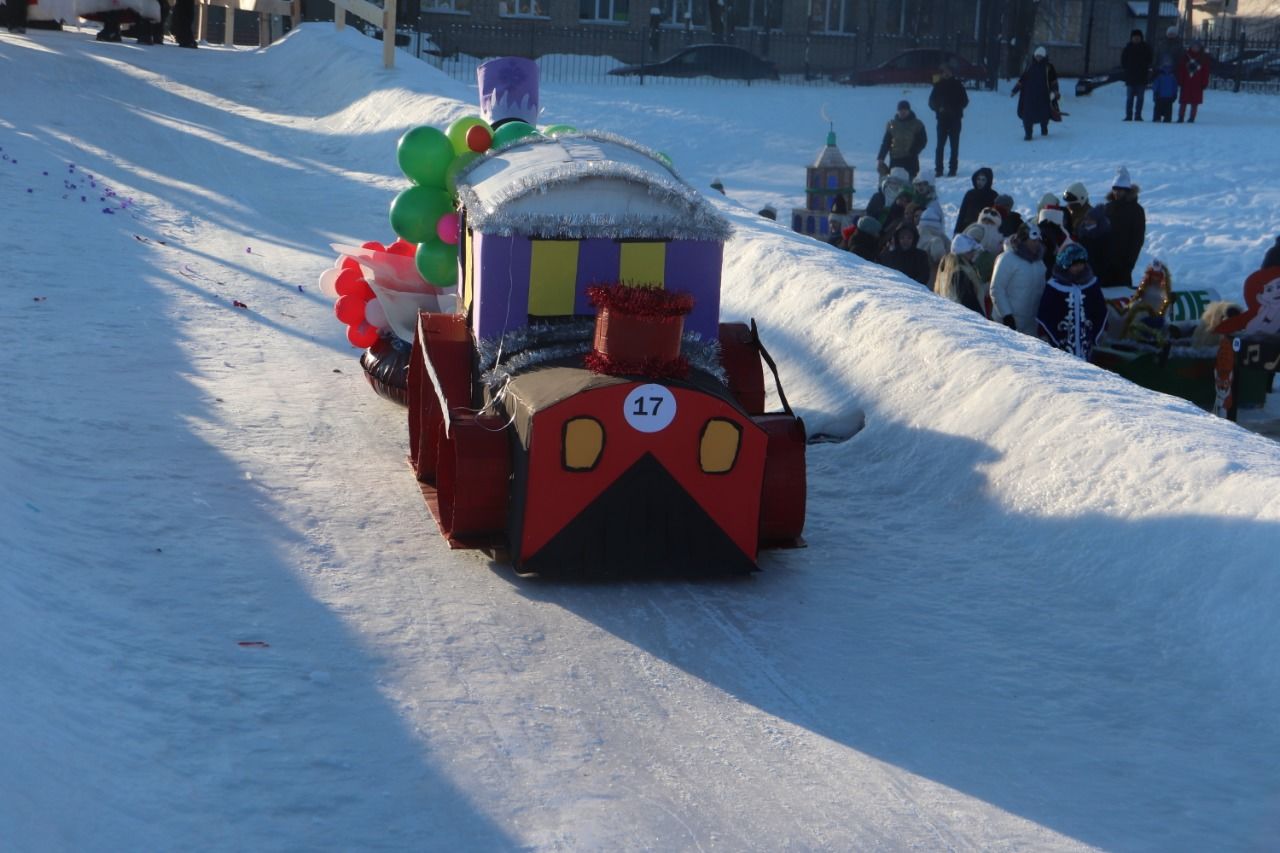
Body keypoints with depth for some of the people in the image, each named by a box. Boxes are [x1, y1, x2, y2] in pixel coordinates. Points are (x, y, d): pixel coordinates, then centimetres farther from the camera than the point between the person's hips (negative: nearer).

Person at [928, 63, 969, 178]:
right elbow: (932, 102, 8)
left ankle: (952, 169, 7)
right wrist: (938, 108, -12)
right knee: (940, 145, -4)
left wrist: (955, 109, -12)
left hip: (955, 119, 0)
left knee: (954, 145, 1)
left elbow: (965, 101, 3)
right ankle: (938, 169, -1)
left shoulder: (957, 85, 3)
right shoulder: (938, 85, 6)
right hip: (942, 119, 1)